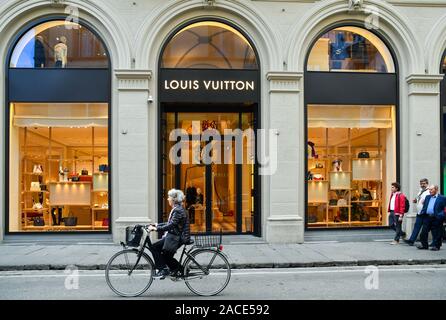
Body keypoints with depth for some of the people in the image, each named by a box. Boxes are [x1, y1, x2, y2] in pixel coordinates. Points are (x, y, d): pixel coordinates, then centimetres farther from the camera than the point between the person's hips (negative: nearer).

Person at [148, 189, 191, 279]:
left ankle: (163, 270, -2)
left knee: (154, 247, -11)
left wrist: (156, 229, -26)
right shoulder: (176, 209, 13)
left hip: (178, 238, -10)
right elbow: (170, 223, 19)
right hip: (175, 236, 10)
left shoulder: (178, 210, -18)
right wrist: (157, 225, 17)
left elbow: (171, 225, -25)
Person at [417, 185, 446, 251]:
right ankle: (424, 245, 16)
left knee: (436, 233, 2)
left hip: (436, 218, -5)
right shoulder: (427, 197, 16)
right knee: (424, 232, 6)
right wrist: (422, 213, 4)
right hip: (427, 217, 5)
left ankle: (436, 246, 13)